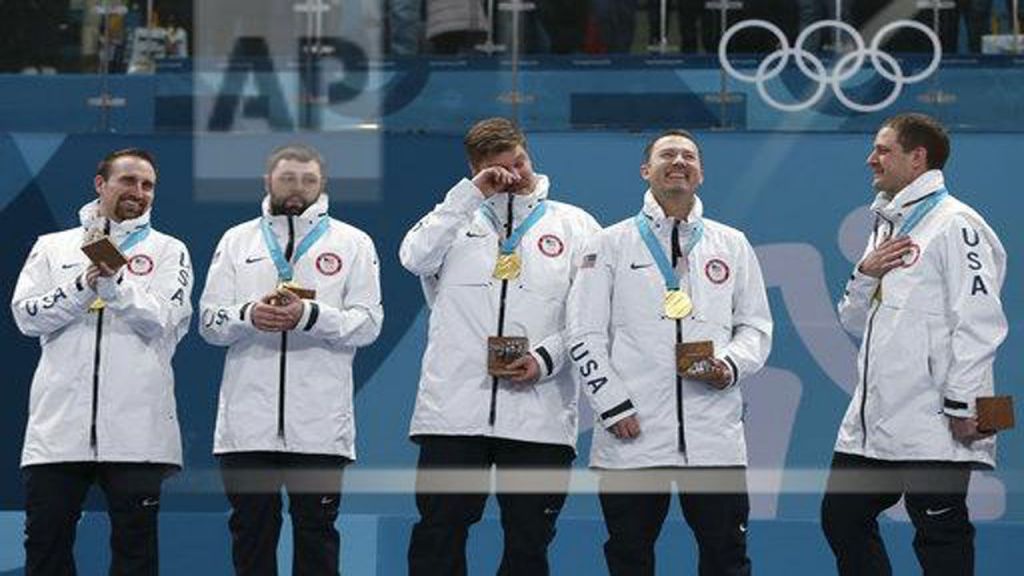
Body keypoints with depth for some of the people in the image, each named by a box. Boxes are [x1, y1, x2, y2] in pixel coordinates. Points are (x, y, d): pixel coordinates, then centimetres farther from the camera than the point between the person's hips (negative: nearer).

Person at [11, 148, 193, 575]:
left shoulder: (168, 251, 10)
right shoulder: (52, 247, 15)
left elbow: (160, 320, -5)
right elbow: (26, 315, 2)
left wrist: (113, 283, -19)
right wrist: (84, 286, -10)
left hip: (135, 429, -1)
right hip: (58, 423, 1)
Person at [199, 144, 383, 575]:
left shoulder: (352, 243, 8)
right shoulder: (237, 241, 14)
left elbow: (368, 324, -1)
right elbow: (208, 321, 8)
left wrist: (310, 315, -18)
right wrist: (248, 315, -14)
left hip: (320, 423, -2)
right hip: (247, 421, 2)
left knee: (316, 531, 3)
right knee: (251, 531, 7)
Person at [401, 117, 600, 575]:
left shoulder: (575, 225, 12)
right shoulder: (458, 219, 15)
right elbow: (416, 258, -7)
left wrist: (545, 359, -11)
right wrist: (472, 193, -7)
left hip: (539, 414, 0)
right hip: (452, 411, 0)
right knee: (437, 537, -1)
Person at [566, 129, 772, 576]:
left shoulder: (733, 245, 14)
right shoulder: (610, 245, 8)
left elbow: (756, 326, 15)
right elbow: (584, 334, 3)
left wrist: (731, 364, -7)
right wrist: (612, 406, -7)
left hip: (716, 435, 1)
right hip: (632, 433, -1)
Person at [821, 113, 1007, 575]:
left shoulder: (955, 225, -9)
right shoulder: (886, 227, 19)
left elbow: (978, 322, -16)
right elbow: (855, 320, 22)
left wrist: (962, 404, -19)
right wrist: (864, 274, 2)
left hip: (932, 428, -9)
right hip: (873, 422, 9)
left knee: (940, 537, -3)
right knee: (841, 519, 11)